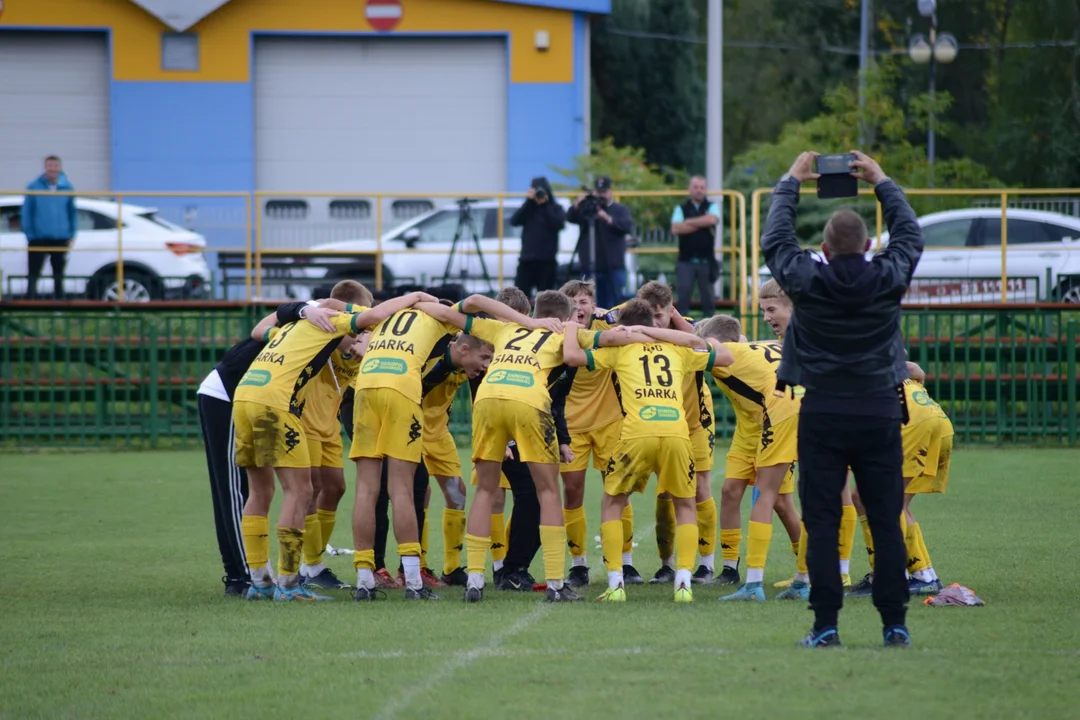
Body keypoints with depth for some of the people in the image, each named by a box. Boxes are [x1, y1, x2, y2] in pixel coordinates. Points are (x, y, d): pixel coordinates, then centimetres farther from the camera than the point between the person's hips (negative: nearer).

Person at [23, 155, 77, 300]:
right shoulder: (34, 187, -4)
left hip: (60, 239, 2)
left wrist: (72, 234, 3)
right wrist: (29, 233, -6)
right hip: (39, 239, -2)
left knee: (59, 274, 11)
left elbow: (72, 212, 9)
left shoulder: (67, 188, 2)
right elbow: (26, 212, -2)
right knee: (33, 274, -3)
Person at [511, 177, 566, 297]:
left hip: (547, 261, -2)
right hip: (527, 260, 2)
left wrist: (546, 205, -13)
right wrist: (528, 201, -12)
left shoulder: (555, 209, 6)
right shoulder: (528, 208, 11)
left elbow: (559, 224, -14)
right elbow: (514, 221, -6)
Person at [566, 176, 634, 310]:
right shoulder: (586, 209, 11)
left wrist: (608, 219, -24)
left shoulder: (620, 209, 6)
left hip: (614, 268, -2)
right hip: (590, 268, 2)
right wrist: (577, 205, -24)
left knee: (613, 305, -3)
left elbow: (628, 227, -11)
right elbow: (570, 218, -4)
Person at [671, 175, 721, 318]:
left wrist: (689, 222, -6)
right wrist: (700, 224, -8)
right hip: (686, 261, 0)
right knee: (683, 295, -5)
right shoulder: (681, 209, 9)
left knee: (708, 297, 4)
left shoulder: (711, 207, 9)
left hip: (706, 261, 0)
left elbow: (711, 219, -14)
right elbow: (676, 229, -8)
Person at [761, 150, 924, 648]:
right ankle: (894, 624, 4)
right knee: (886, 522, 4)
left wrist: (791, 181, 23)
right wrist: (881, 182, 28)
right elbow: (909, 233, 15)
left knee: (821, 523, 1)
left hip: (822, 414, -1)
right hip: (880, 411, 1)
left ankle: (826, 625, -3)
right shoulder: (888, 278, -5)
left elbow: (775, 238, 9)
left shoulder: (808, 281, -9)